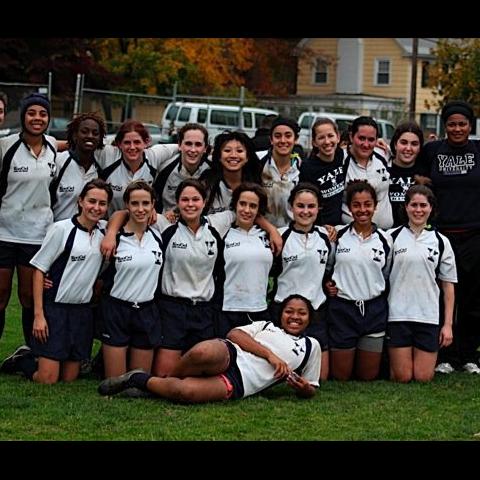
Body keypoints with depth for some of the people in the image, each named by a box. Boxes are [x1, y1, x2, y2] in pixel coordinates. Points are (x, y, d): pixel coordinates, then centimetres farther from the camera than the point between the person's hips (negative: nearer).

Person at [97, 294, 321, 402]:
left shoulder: (310, 346, 24)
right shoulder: (265, 326, 25)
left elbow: (309, 390, 27)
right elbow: (234, 334, 7)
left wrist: (304, 388, 0)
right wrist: (269, 354, -5)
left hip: (237, 384, -1)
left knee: (184, 391, -34)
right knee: (204, 352, -42)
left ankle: (139, 380, -7)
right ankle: (171, 379, -10)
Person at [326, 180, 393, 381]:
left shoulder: (385, 239, 4)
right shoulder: (337, 236, 0)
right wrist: (326, 283, -5)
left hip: (374, 309, 1)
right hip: (342, 309, -1)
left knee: (368, 376, 6)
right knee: (340, 376, 3)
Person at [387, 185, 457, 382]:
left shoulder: (441, 242, 6)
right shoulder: (392, 237, 2)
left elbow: (448, 285, 7)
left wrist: (448, 324, 2)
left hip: (428, 317, 1)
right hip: (398, 315, -1)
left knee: (424, 377, -1)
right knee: (402, 377, -2)